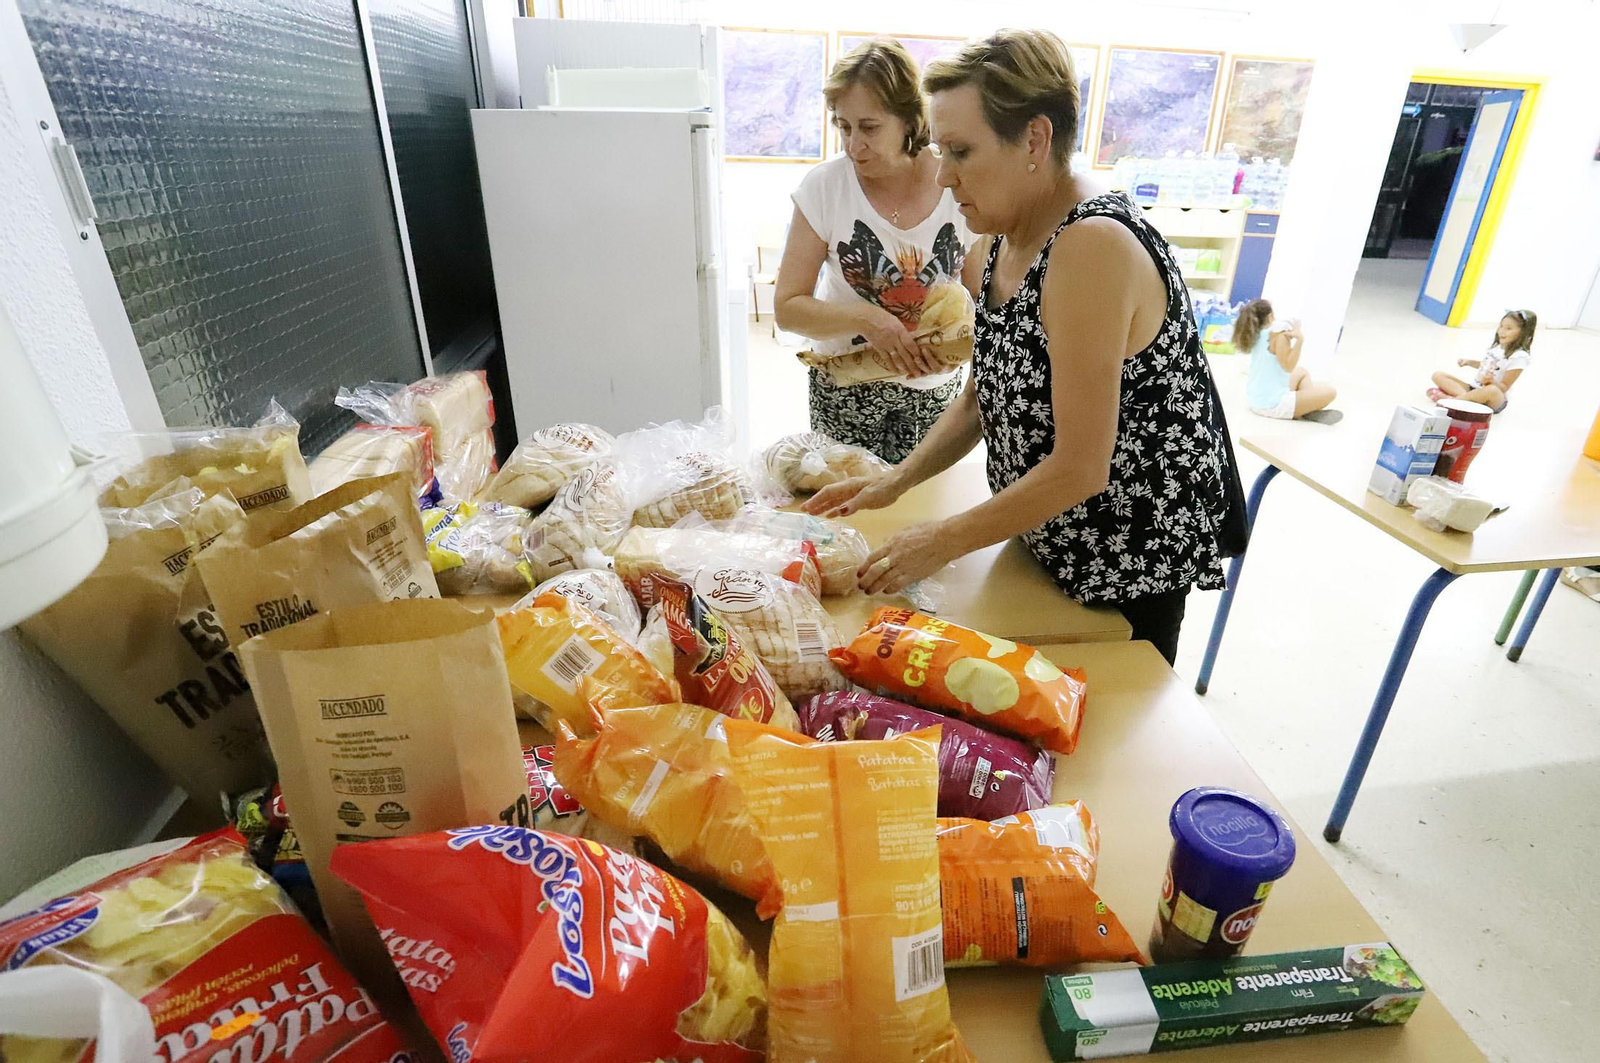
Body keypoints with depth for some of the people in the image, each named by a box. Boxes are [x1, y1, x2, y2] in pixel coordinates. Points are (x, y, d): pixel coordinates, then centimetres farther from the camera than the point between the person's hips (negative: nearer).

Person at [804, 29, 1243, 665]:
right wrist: (897, 481, -5)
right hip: (1048, 536, 8)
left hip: (1133, 556, -8)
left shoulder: (1092, 247, -27)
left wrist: (944, 542, -19)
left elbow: (1080, 468, -27)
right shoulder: (998, 244, 0)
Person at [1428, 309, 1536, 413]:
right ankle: (1467, 397, -32)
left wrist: (1490, 381, -33)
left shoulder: (1520, 357, -13)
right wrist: (1469, 362, 12)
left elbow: (1504, 387, -13)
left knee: (1492, 390, -45)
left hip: (1496, 400, -8)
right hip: (1474, 388, 8)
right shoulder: (1496, 346, 8)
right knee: (1438, 375, -10)